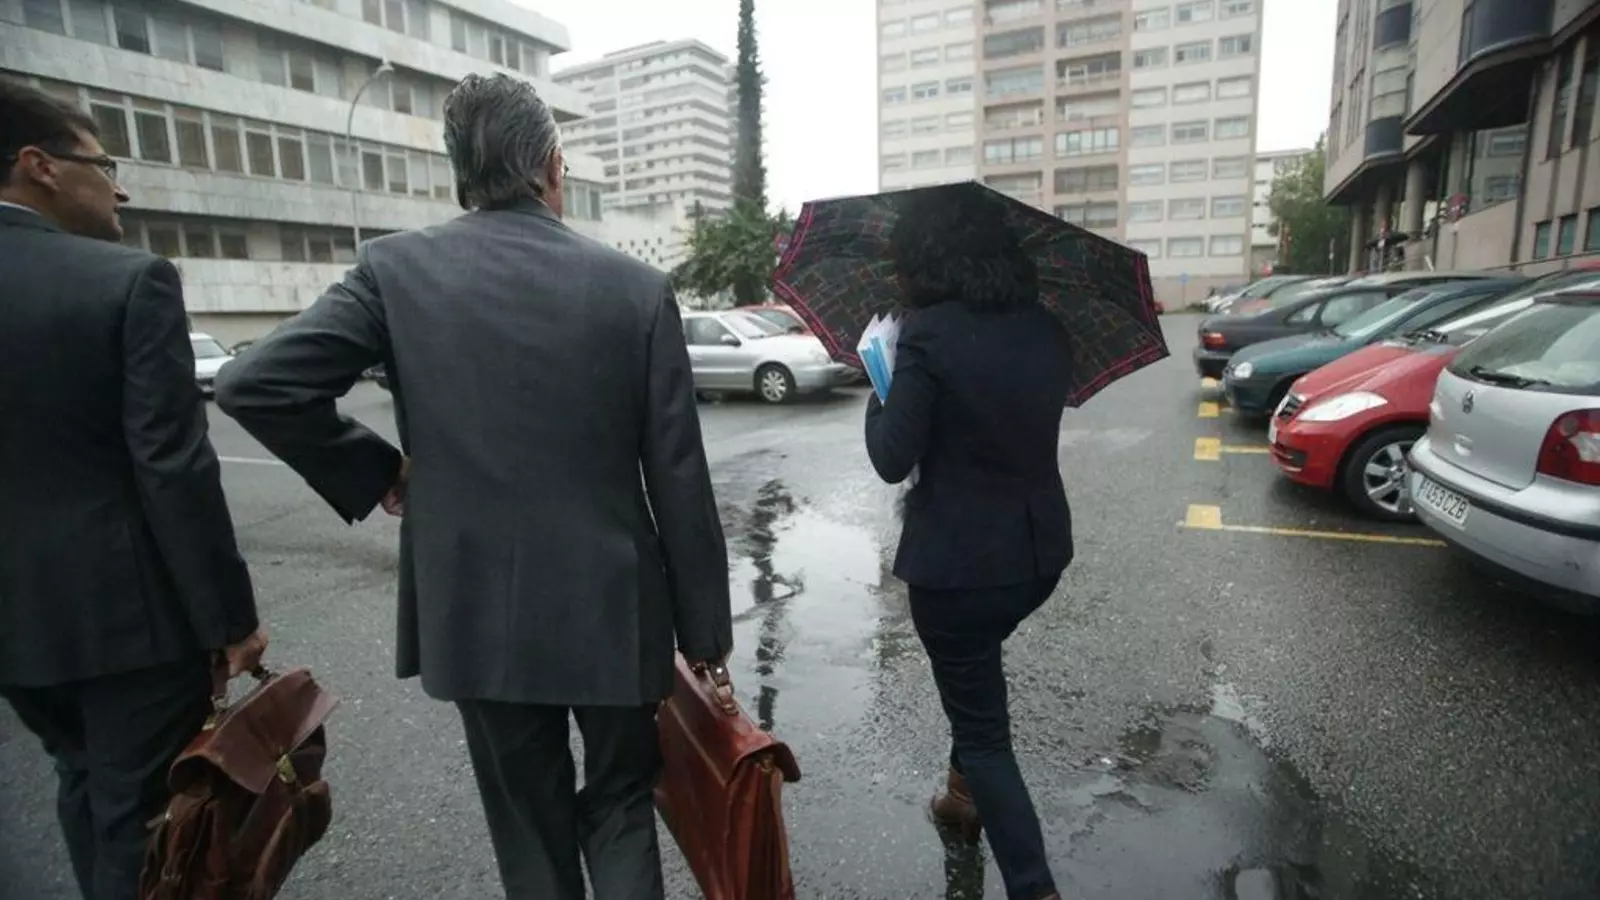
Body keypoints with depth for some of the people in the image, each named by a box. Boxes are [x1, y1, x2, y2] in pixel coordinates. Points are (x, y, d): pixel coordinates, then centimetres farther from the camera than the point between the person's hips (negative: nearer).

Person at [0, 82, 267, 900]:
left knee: (84, 788, 25)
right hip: (129, 609, -6)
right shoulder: (131, 280, -15)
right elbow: (175, 469, -19)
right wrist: (230, 617, -12)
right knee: (140, 813, 8)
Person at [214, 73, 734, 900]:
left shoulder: (395, 267, -5)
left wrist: (373, 472, 4)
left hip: (474, 612, 1)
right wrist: (705, 634, 2)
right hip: (610, 610, -1)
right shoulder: (636, 288, -8)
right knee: (620, 804, 22)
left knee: (530, 828, 21)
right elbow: (680, 485, -7)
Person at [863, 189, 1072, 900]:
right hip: (1040, 549, 8)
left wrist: (879, 398, 0)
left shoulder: (929, 333, -18)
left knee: (983, 727, 9)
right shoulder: (1044, 327, 3)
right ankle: (964, 796, 47)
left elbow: (893, 459, -17)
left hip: (957, 560, -7)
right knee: (973, 670, 32)